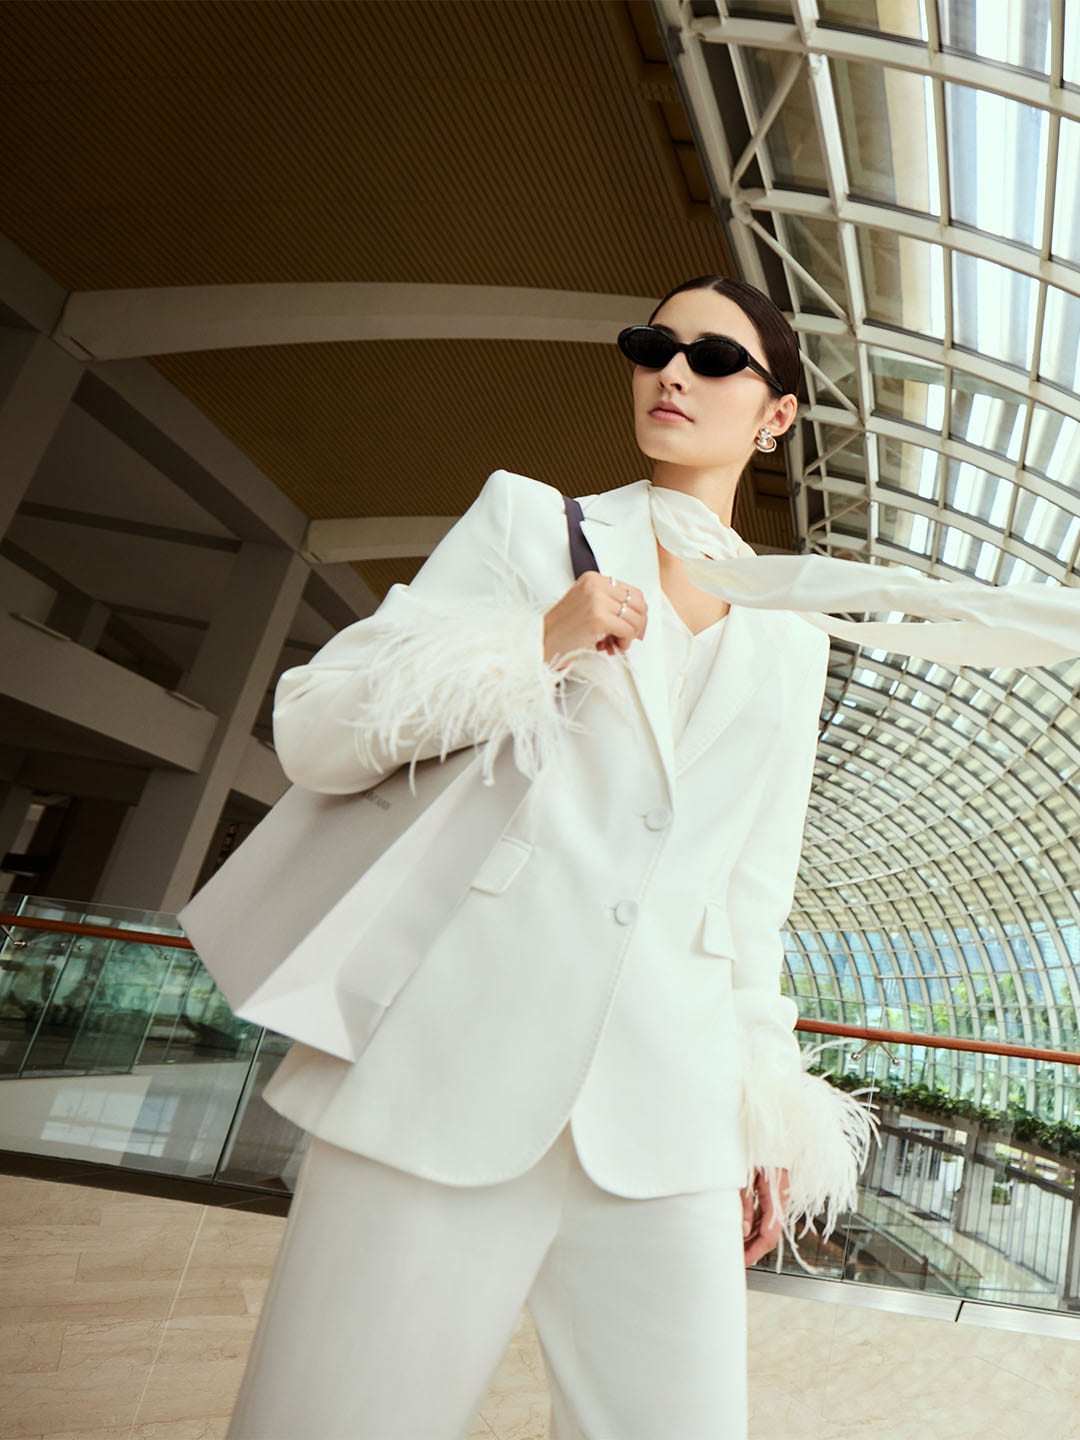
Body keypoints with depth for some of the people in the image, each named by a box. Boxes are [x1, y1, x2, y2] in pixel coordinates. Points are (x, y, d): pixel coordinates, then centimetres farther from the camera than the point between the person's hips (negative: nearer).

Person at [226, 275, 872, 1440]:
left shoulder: (789, 642, 16)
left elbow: (752, 895, 17)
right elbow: (311, 730, 2)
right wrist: (537, 642, -10)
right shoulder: (528, 518, 8)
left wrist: (771, 1114, 13)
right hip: (454, 1056, -2)